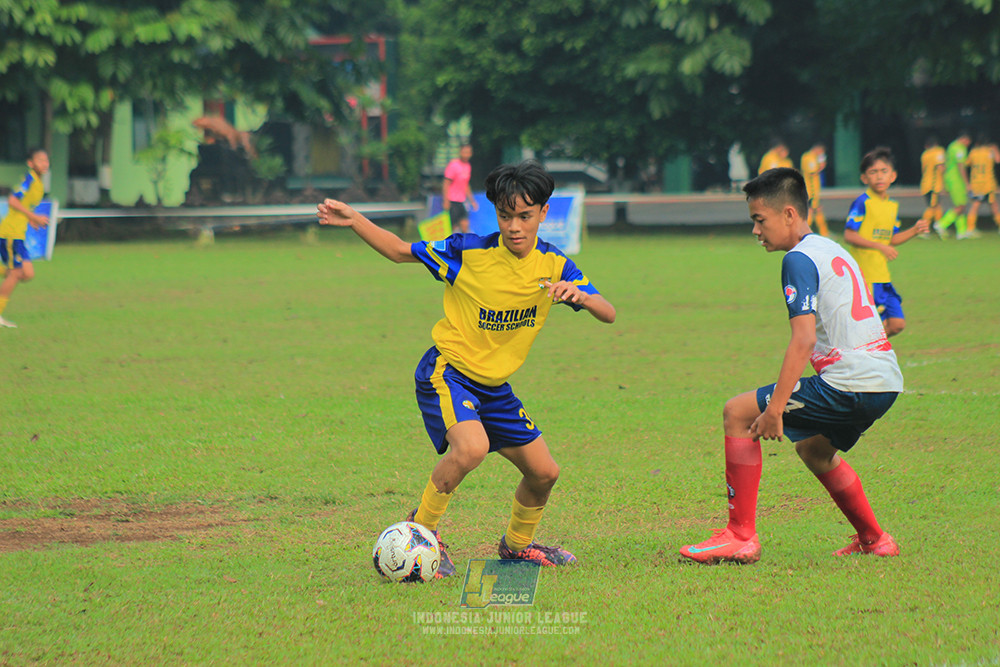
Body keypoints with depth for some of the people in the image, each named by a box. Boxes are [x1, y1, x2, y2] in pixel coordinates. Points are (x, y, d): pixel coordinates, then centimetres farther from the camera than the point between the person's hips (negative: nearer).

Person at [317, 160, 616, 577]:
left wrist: (580, 295, -30)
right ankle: (421, 529, -12)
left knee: (543, 473, 9)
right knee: (472, 447, -33)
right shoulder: (469, 252, -16)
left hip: (493, 386, 6)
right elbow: (400, 251, -5)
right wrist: (354, 221, -20)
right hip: (446, 373, -6)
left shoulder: (553, 265, -4)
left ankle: (517, 544, 37)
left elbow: (608, 314, -8)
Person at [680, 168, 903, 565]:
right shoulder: (832, 251, 20)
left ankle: (741, 537, -4)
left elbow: (804, 339, -19)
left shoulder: (799, 259, -9)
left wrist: (775, 408, -20)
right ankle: (873, 540, 36)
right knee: (813, 447, 33)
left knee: (738, 413, -3)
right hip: (886, 383, 10)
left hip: (850, 383, -10)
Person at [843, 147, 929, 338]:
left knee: (897, 324, 7)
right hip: (865, 275, -8)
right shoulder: (863, 203, -11)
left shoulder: (893, 206, 13)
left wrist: (915, 230, 5)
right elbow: (849, 236, -16)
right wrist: (880, 246, -22)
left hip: (883, 275, 8)